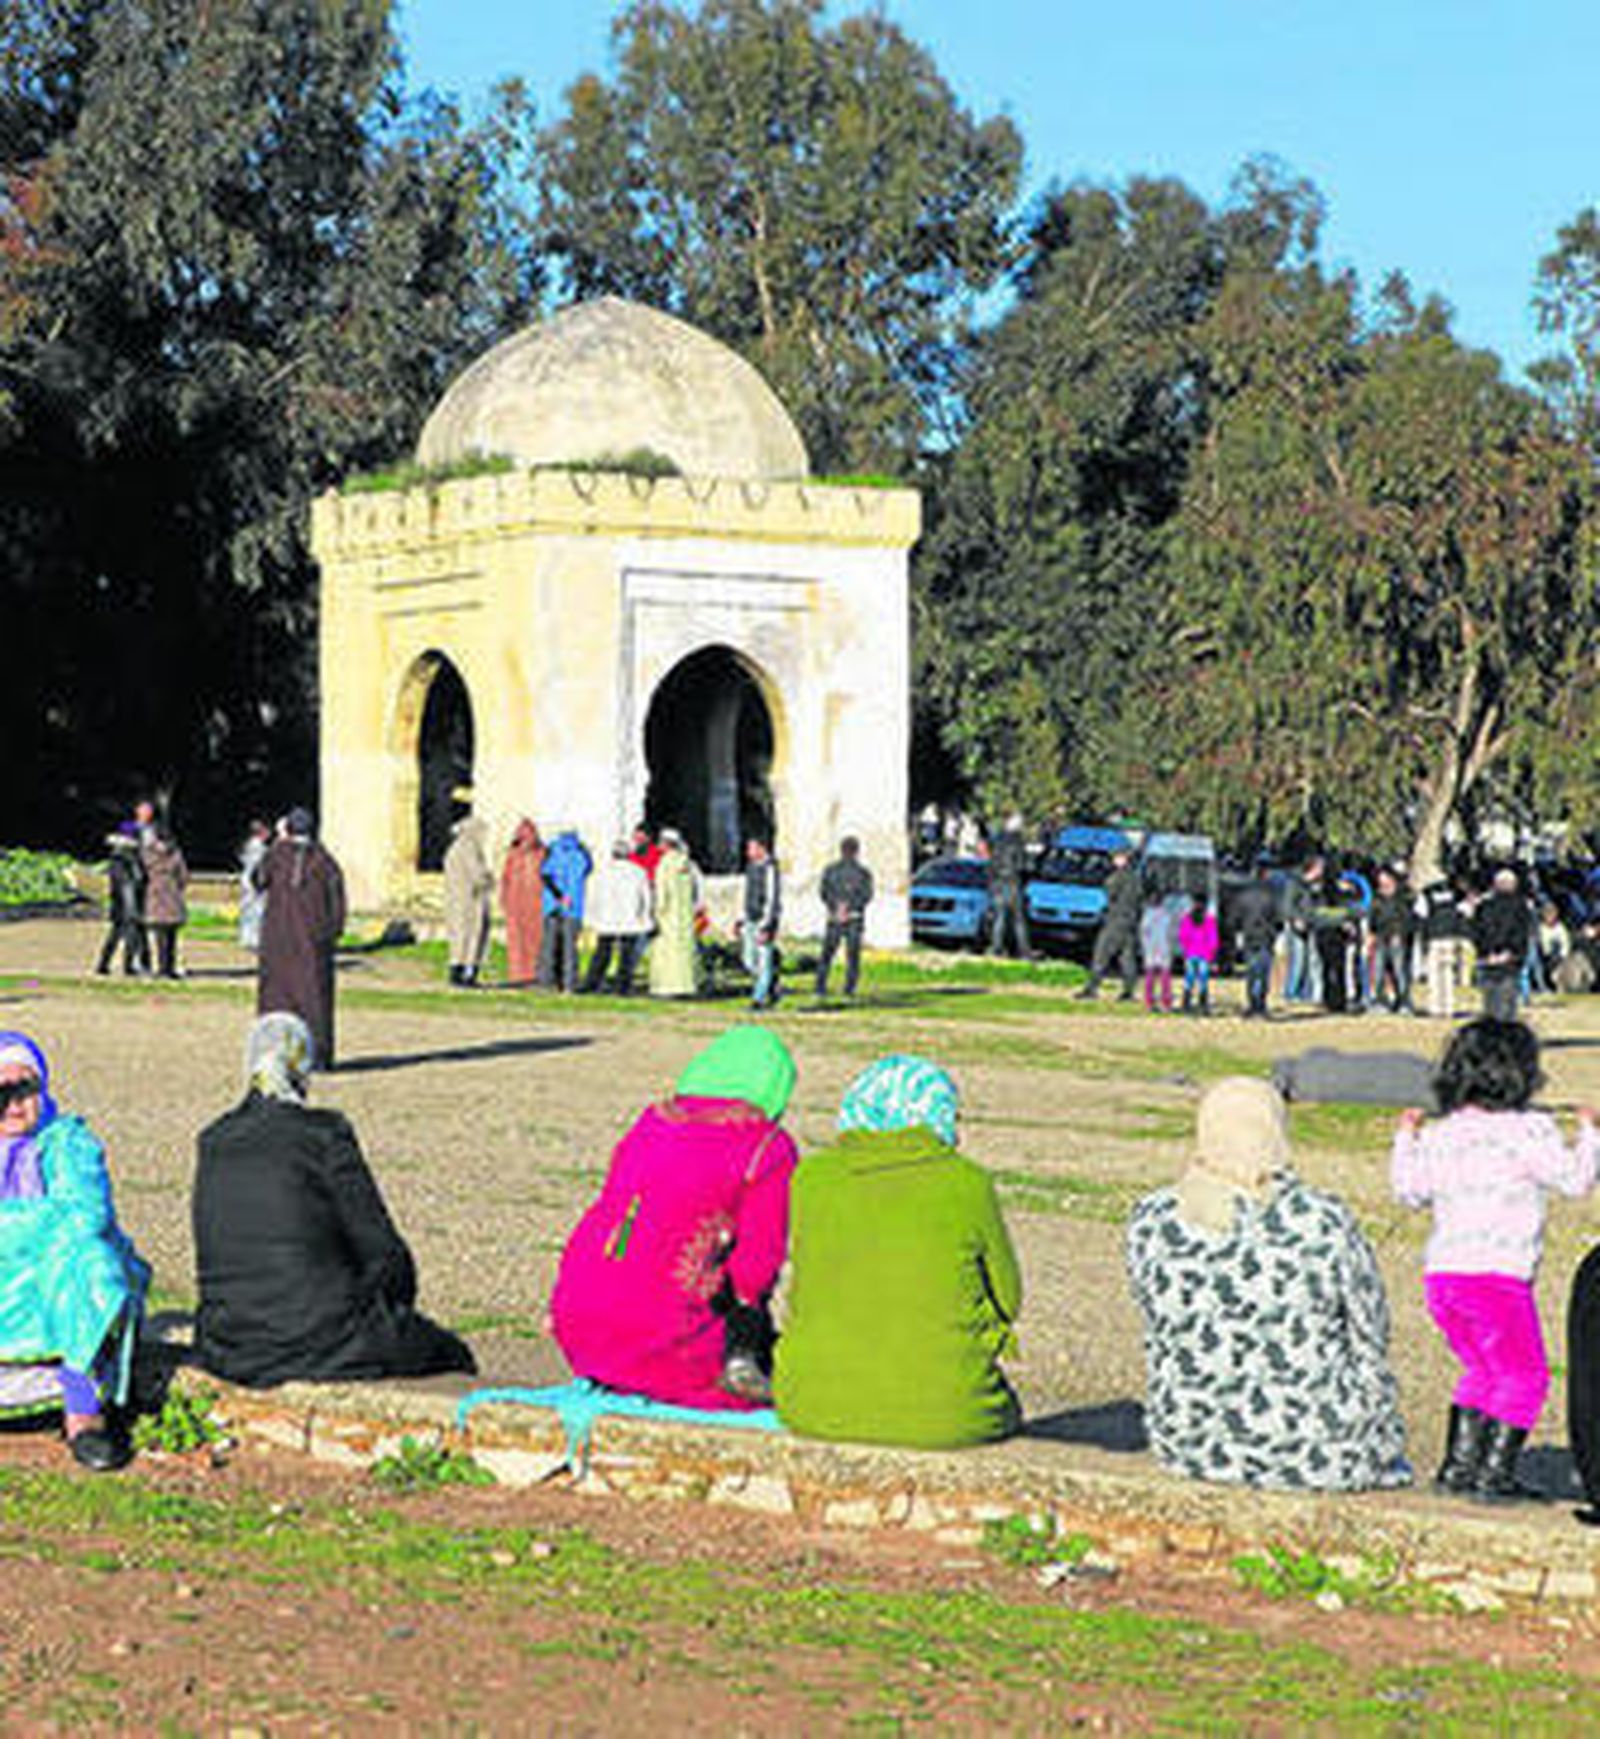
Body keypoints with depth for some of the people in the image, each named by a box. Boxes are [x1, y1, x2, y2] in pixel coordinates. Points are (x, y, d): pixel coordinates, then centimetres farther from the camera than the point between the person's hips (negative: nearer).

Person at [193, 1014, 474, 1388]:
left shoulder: (212, 1143, 6)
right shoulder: (324, 1134, -11)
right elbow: (382, 1253, -9)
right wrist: (398, 1311, 13)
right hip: (320, 1347, -6)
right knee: (451, 1355, 19)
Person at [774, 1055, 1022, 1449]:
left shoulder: (811, 1177, 1)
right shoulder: (965, 1184, -5)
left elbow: (806, 1292, 9)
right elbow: (1007, 1301, 4)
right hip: (939, 1416, -3)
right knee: (1002, 1408, 30)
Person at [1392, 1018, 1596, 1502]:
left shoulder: (1439, 1135, 10)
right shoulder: (1528, 1131, -7)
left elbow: (1411, 1191, 22)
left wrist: (1405, 1139, 37)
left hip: (1440, 1276, 6)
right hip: (1496, 1276, -6)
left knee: (1482, 1370, 22)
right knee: (1524, 1376, 6)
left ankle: (1458, 1463, 19)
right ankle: (1495, 1472, -1)